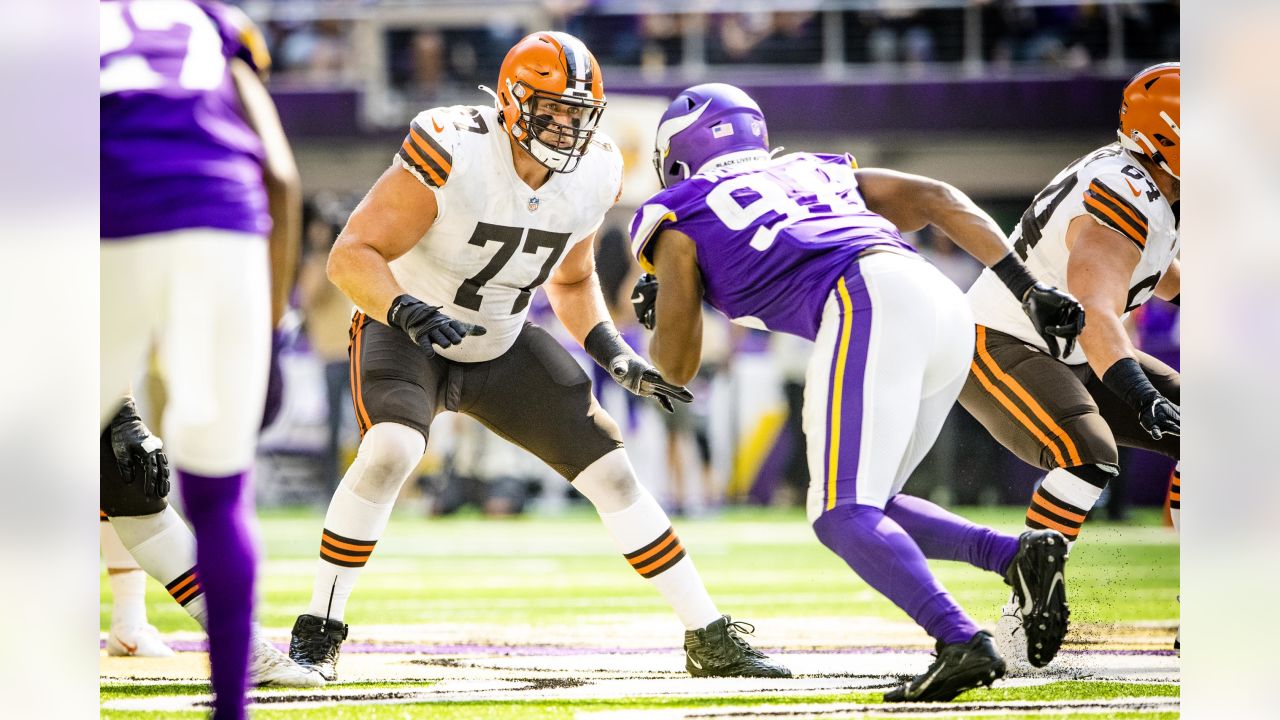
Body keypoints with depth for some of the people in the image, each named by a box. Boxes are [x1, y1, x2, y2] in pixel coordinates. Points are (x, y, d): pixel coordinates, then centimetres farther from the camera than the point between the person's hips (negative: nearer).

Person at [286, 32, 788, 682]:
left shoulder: (590, 176, -10)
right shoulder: (452, 154, -29)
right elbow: (351, 255, -29)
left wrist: (614, 354, -5)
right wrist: (409, 311, -47)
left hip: (502, 347, 5)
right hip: (405, 335, -5)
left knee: (610, 471, -2)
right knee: (390, 452, -34)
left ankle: (710, 640, 9)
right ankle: (317, 634, -20)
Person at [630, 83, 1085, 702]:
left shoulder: (679, 216, 21)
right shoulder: (820, 171, 36)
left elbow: (676, 366, 24)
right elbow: (936, 198, 23)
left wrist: (656, 315, 47)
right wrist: (1028, 288, 18)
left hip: (870, 306, -7)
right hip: (947, 308, 7)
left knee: (843, 518, -10)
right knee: (863, 508, 17)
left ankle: (963, 644, -31)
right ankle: (1018, 555, -3)